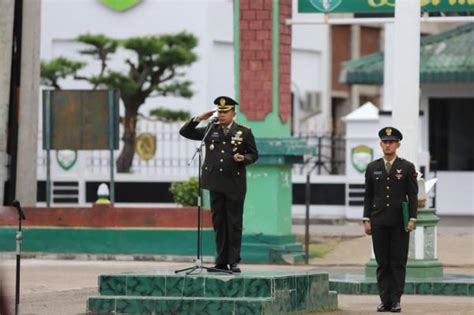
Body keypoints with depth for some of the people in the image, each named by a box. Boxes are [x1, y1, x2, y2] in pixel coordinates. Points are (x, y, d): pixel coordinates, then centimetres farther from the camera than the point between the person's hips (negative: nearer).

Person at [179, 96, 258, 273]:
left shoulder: (244, 132, 4)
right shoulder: (210, 130, 10)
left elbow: (253, 154, 8)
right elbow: (185, 132, 11)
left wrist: (244, 158, -13)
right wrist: (198, 119, -2)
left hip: (235, 185, -3)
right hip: (216, 184, 3)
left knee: (234, 224, -2)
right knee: (218, 224, 5)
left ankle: (234, 262, 2)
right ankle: (221, 262, 9)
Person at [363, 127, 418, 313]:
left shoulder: (407, 168, 3)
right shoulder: (372, 168, 10)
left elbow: (413, 196, 1)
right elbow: (368, 196, 10)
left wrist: (412, 219, -7)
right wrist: (366, 219, 3)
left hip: (399, 223, -2)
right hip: (379, 223, 2)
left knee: (398, 263, -2)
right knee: (382, 264, 2)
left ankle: (396, 301, 1)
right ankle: (385, 300, 4)